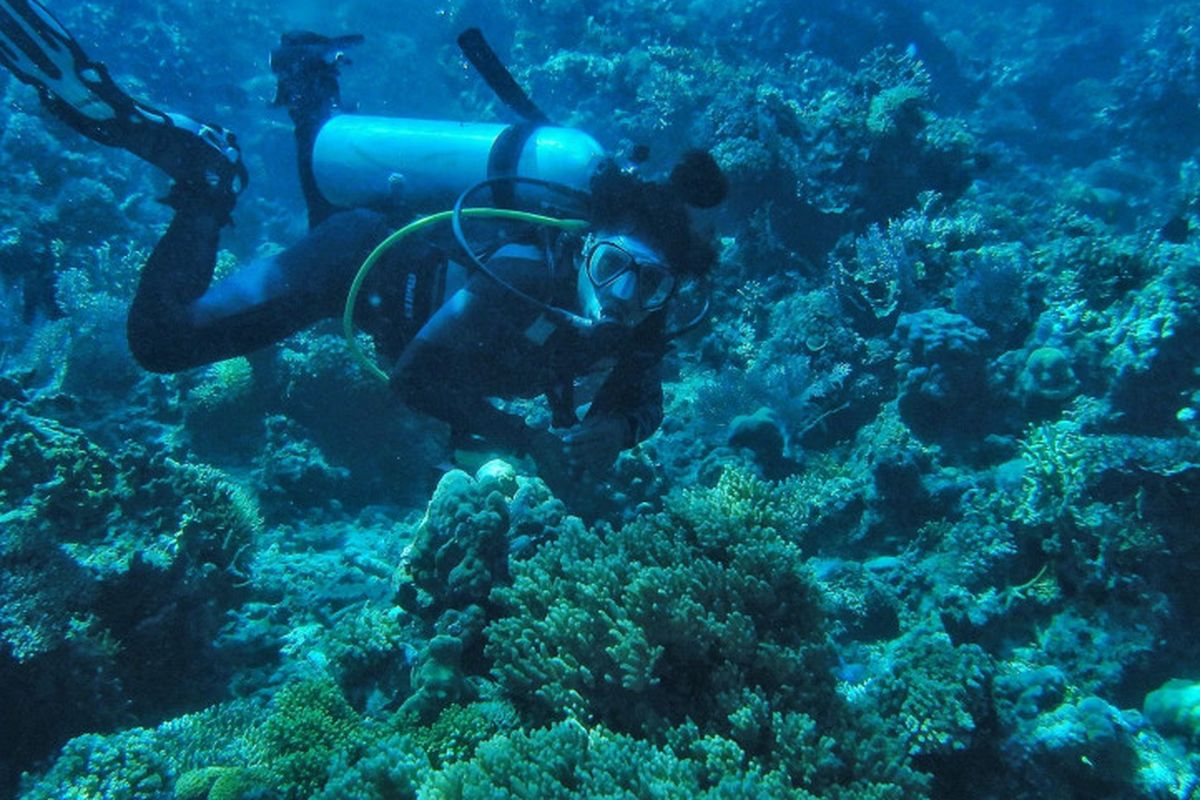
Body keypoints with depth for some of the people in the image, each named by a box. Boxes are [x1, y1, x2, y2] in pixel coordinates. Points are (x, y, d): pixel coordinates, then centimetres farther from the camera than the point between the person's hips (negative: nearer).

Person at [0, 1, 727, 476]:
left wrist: (612, 431, -30)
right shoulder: (522, 275, -40)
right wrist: (527, 441, -33)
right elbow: (413, 375, -30)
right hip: (369, 256, -6)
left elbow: (644, 403, -8)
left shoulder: (643, 320, -22)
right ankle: (203, 174, 2)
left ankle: (314, 87, 44)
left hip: (430, 246, 6)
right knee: (161, 338, -8)